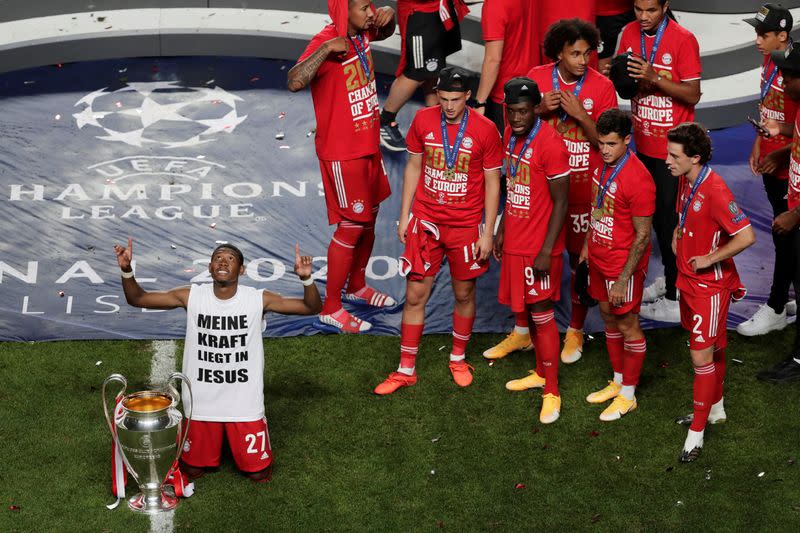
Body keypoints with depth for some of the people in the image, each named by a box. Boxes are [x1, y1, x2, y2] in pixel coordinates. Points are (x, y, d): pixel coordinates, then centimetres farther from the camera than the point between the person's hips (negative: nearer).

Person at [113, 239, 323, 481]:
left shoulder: (258, 299, -14)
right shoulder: (191, 297, -11)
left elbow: (313, 308, -15)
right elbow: (137, 299, -7)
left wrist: (306, 278, -36)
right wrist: (126, 270, -26)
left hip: (245, 404, -1)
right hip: (201, 403, 1)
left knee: (258, 474, 10)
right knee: (193, 470, 15)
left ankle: (234, 438, 40)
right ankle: (214, 439, 45)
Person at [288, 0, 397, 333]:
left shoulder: (361, 33, 0)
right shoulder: (326, 42, -25)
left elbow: (383, 32, 25)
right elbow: (295, 82, -40)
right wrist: (326, 49, -42)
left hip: (368, 146, 9)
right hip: (343, 154, -9)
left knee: (369, 217, 21)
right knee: (351, 227, -2)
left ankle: (356, 286, 41)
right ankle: (331, 308, 11)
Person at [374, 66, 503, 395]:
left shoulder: (485, 130, -11)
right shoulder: (423, 120, -3)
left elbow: (492, 183, -4)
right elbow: (413, 167, 8)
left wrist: (488, 232, -6)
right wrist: (404, 216, 6)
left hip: (466, 226, -1)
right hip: (425, 221, 2)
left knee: (464, 294, 11)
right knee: (415, 295, 3)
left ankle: (458, 358, 33)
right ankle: (406, 370, 14)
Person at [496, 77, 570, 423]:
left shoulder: (550, 144, -20)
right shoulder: (511, 135, 5)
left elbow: (561, 203, -17)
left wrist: (546, 251, -18)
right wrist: (502, 231, 17)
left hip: (539, 248, -7)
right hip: (515, 242, 7)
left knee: (542, 315, -2)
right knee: (528, 310, 16)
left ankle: (551, 393, 5)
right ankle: (541, 373, 31)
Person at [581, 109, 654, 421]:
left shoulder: (637, 179, -26)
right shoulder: (602, 164, -1)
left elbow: (643, 235, -21)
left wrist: (623, 279, -19)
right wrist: (587, 245, 17)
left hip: (624, 263, -8)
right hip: (599, 257, 8)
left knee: (627, 325, 5)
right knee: (609, 318, 19)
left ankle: (628, 395, 18)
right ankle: (618, 382, 35)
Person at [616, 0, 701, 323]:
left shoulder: (682, 40, -16)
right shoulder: (630, 34, 1)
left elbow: (693, 94, -17)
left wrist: (654, 77, -28)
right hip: (644, 142, 6)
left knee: (669, 218, -2)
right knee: (655, 212, 16)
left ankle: (675, 298, 6)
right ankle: (669, 278, 32)